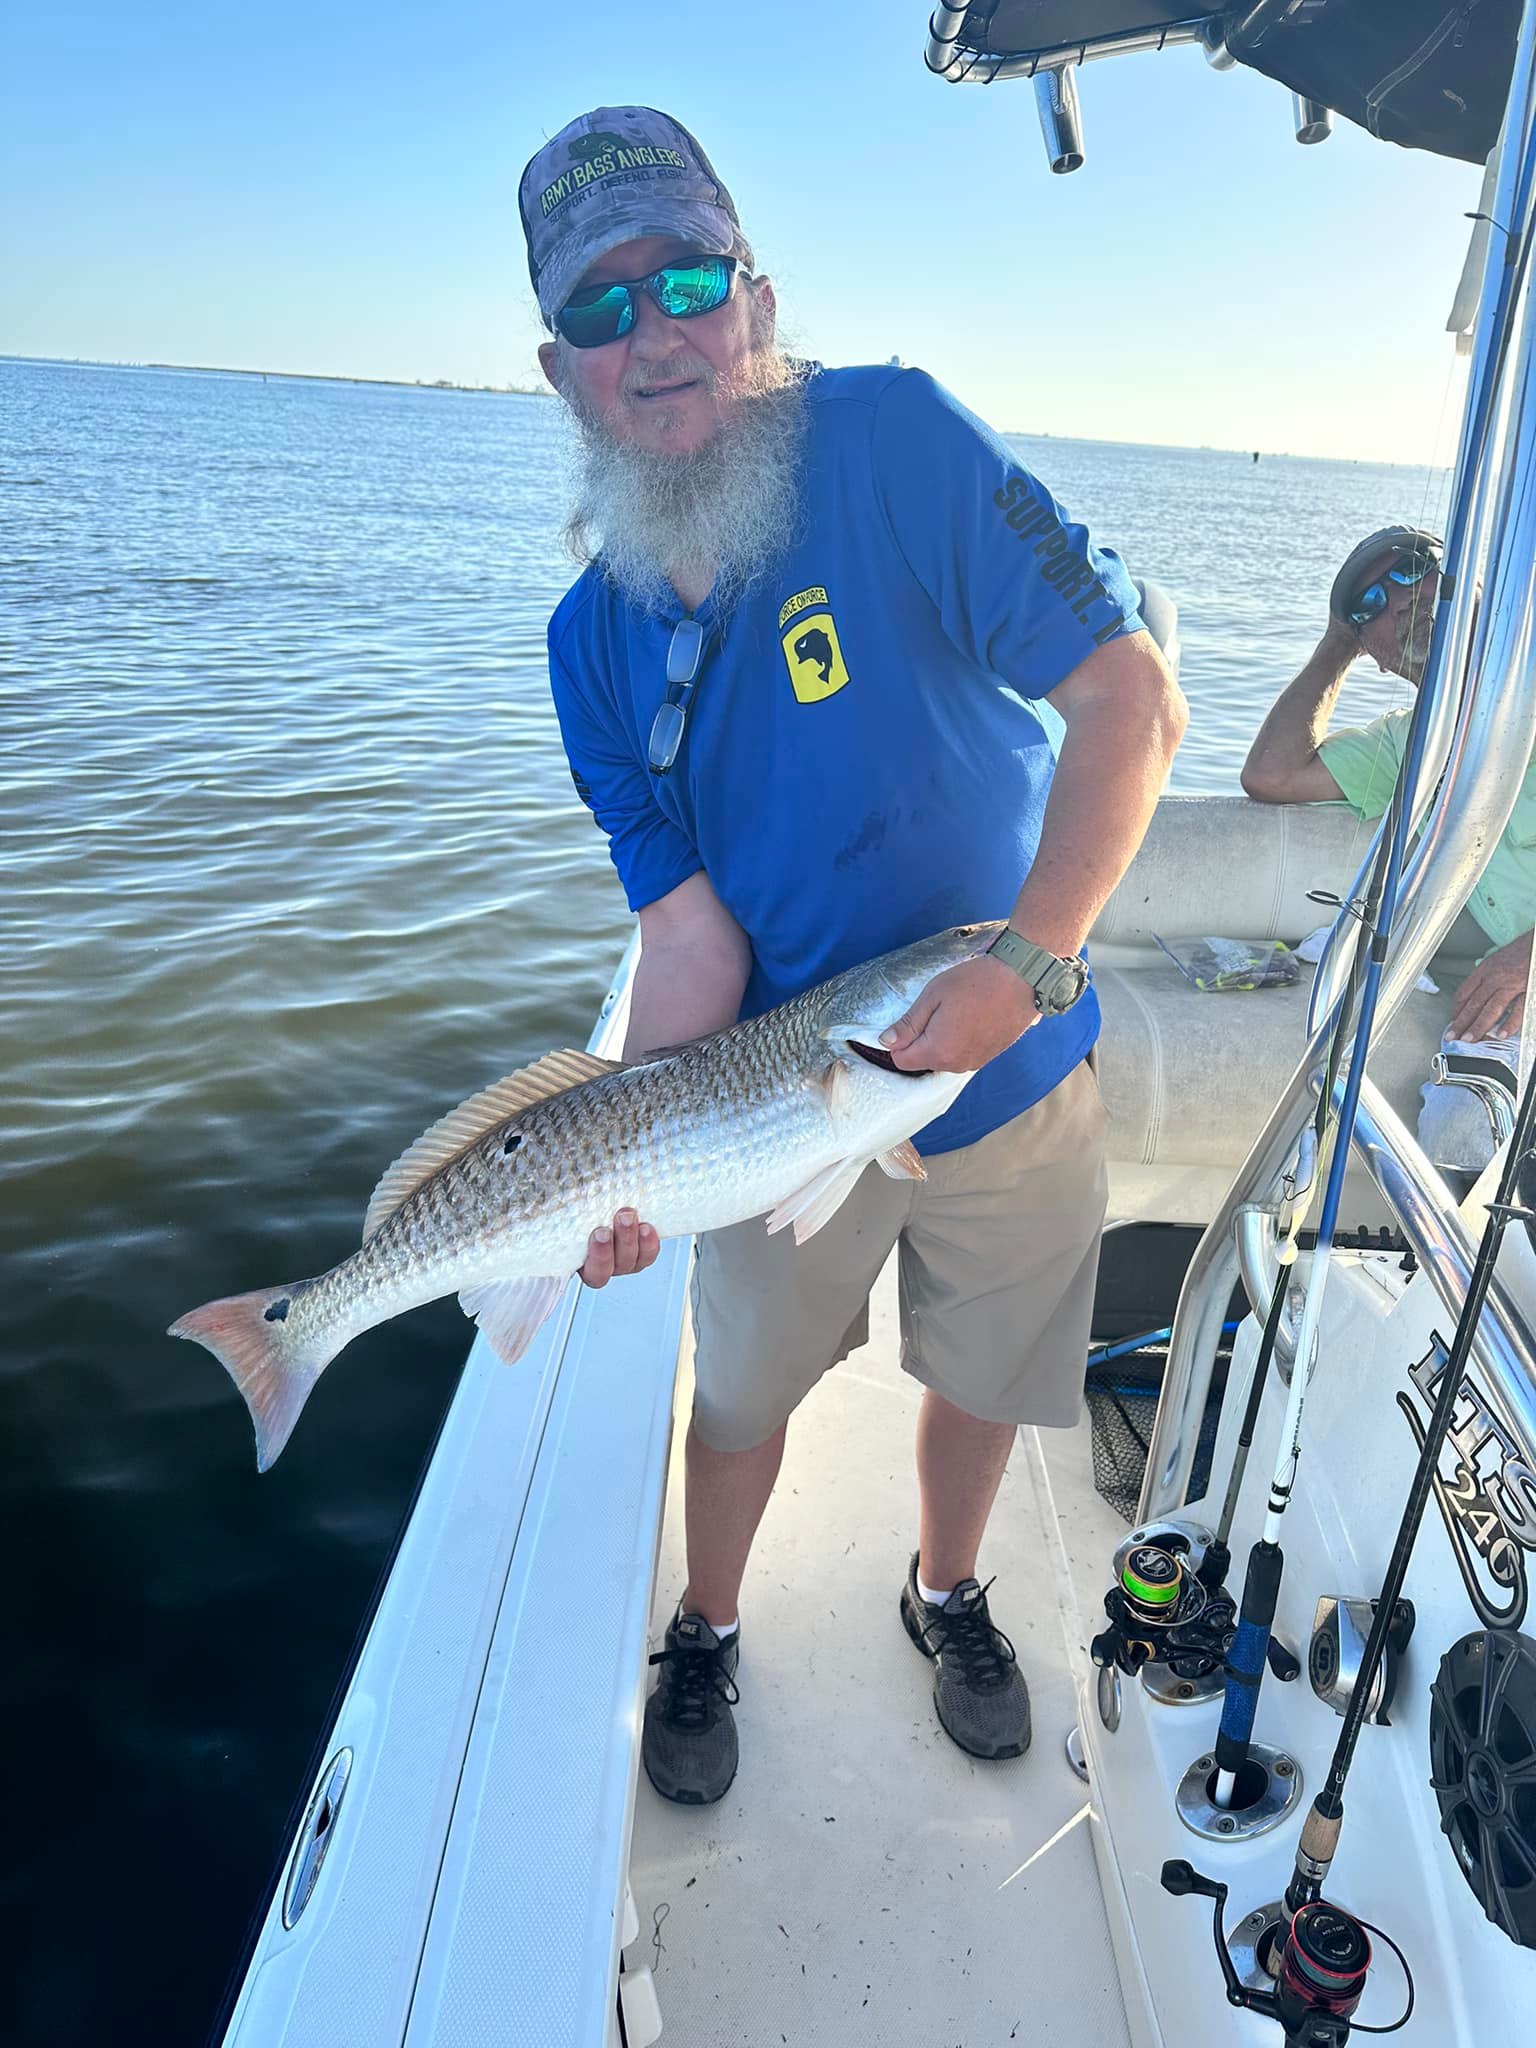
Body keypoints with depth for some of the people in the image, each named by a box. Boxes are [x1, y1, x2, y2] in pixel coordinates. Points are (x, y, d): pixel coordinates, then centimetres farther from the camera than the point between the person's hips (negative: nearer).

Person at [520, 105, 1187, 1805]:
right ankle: (704, 1634, 47)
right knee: (744, 1391, 17)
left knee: (984, 1381, 19)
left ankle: (947, 1595, 51)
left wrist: (1028, 964, -29)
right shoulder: (594, 641, -7)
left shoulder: (891, 440, -18)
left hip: (1015, 1080, -1)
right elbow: (691, 923, -10)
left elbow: (1132, 700, -21)